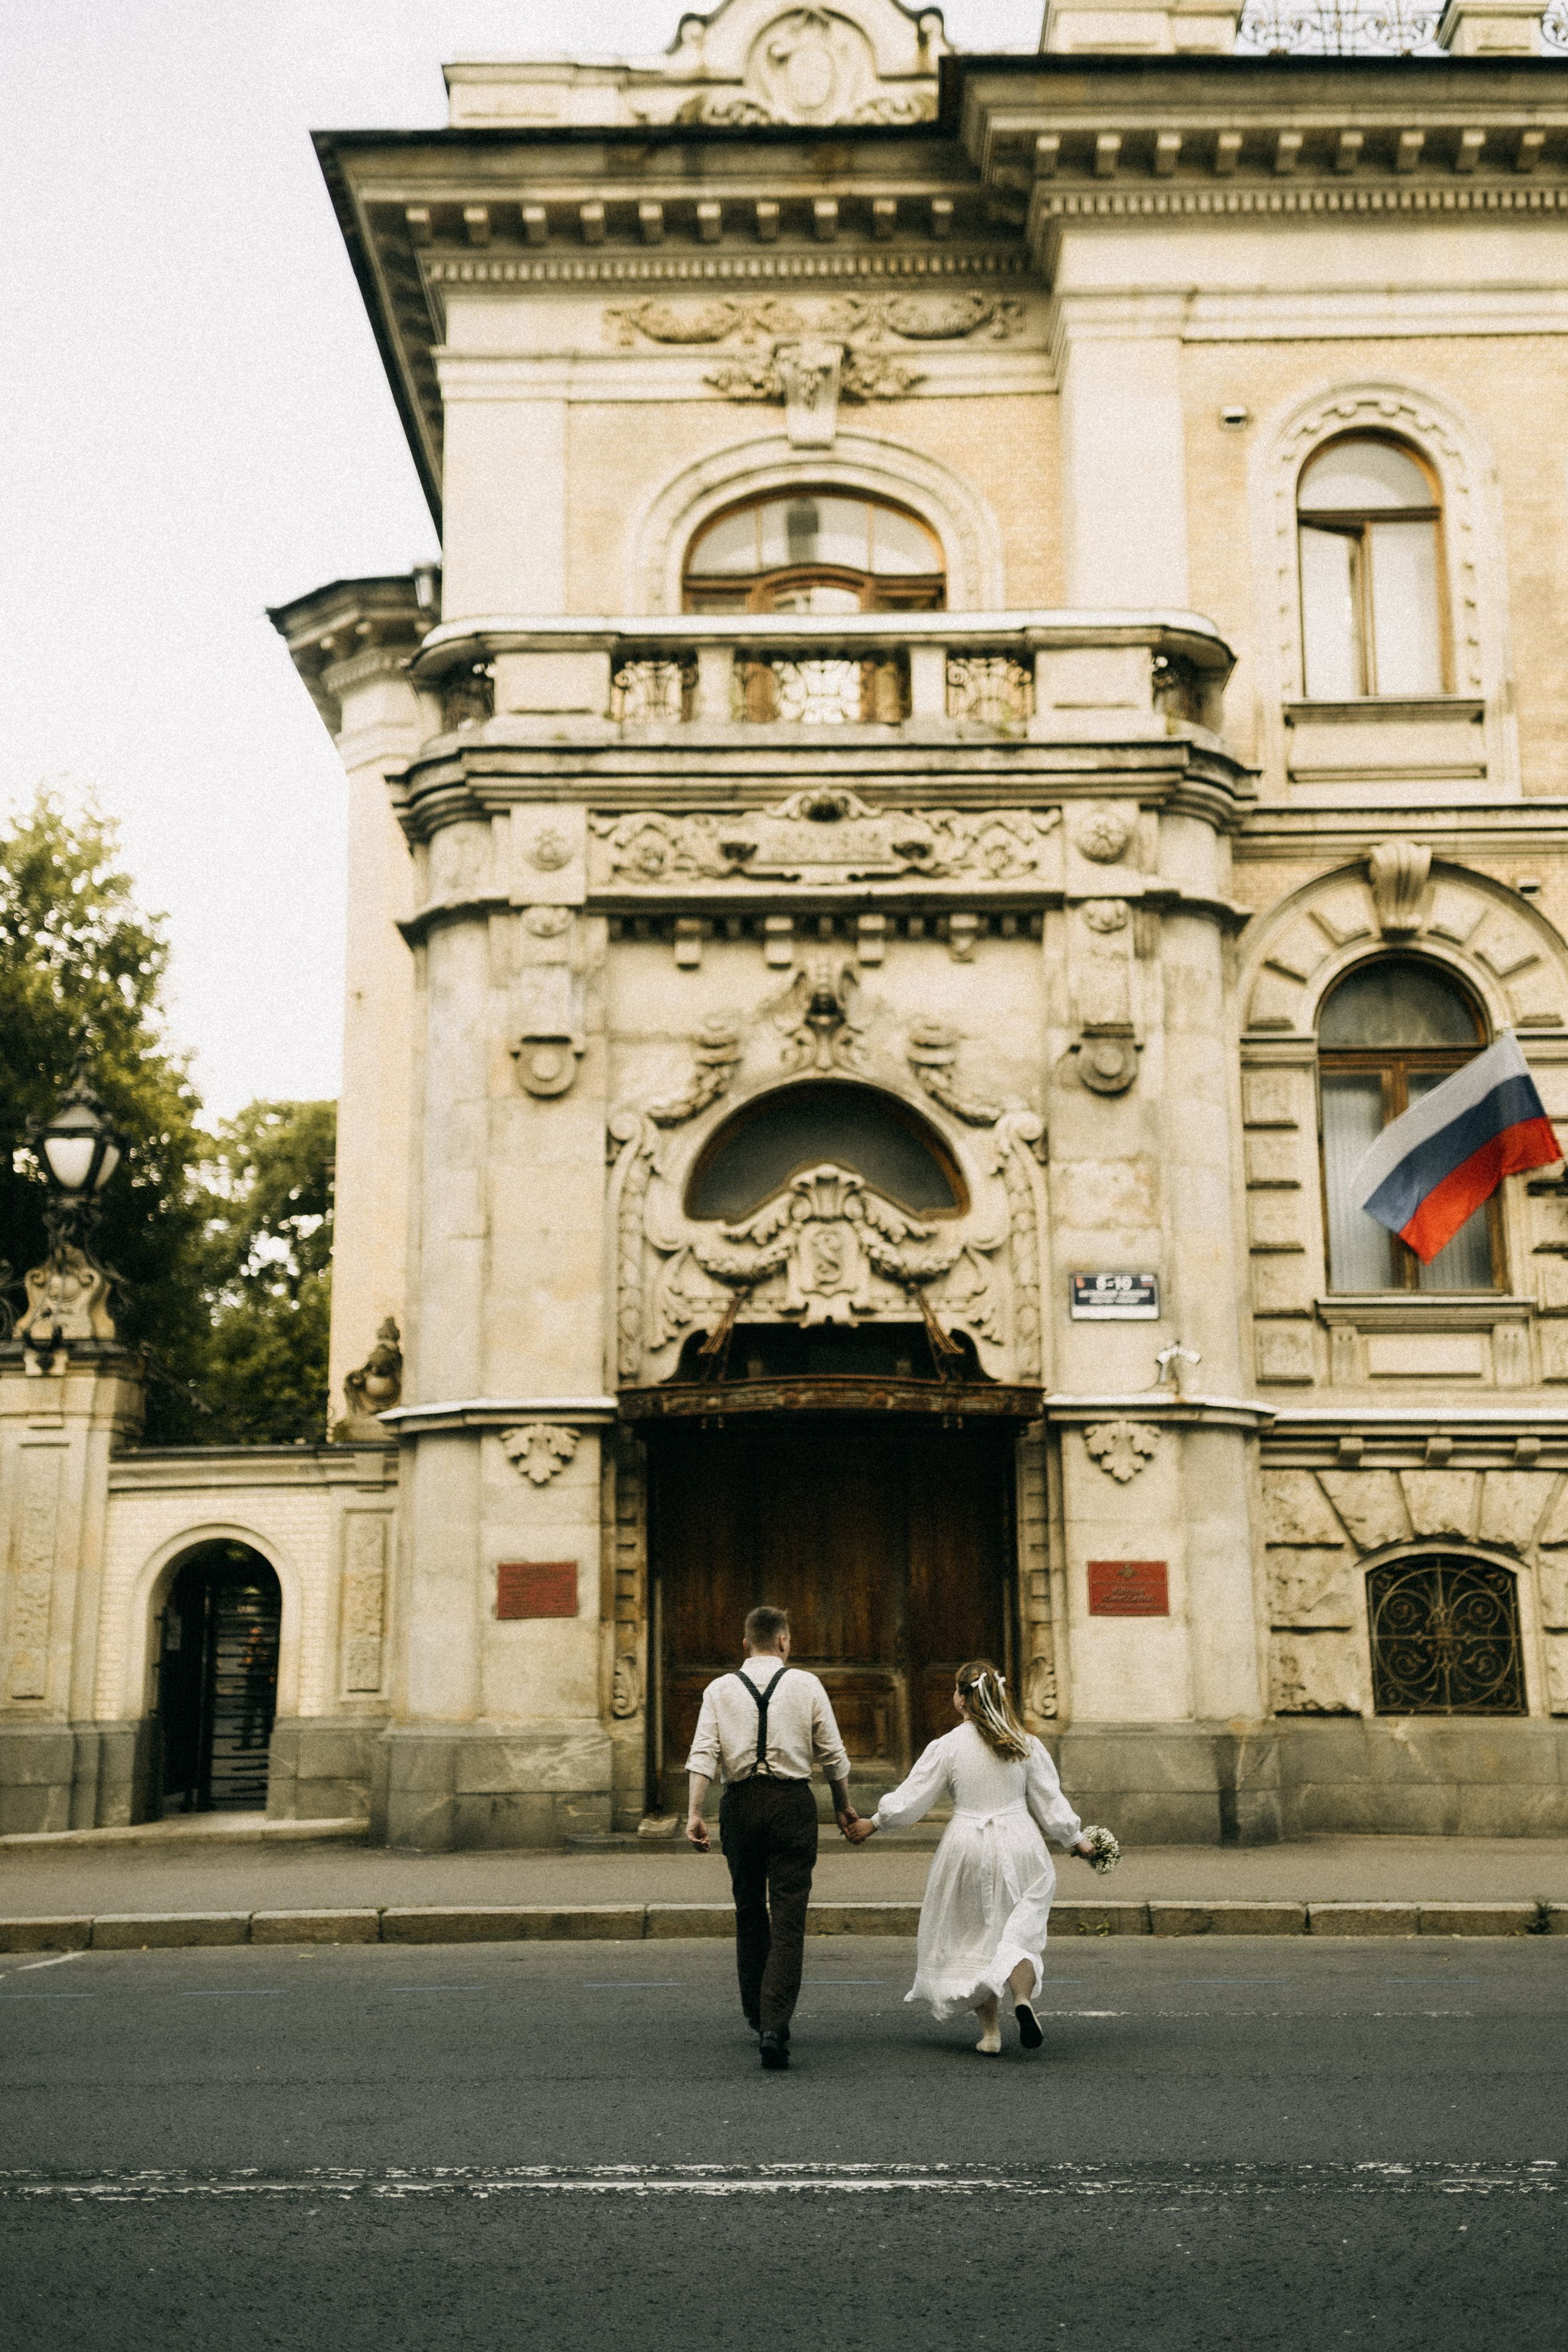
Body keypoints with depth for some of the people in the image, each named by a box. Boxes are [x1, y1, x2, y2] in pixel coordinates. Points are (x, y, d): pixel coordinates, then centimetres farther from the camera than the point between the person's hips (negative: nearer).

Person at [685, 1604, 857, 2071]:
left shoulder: (720, 1689, 5)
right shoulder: (805, 1684, 3)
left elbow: (704, 1755, -5)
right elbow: (833, 1755, 6)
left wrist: (695, 1813, -8)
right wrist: (844, 1806, 18)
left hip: (741, 1803, 2)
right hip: (792, 1801, -2)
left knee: (749, 1912, 19)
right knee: (788, 1919, -2)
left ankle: (756, 2014, 31)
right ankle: (775, 2025, -14)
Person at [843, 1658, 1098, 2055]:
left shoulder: (947, 1747, -8)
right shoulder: (1026, 1746, -1)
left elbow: (910, 1799, -3)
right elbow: (1051, 1803, 4)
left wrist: (871, 1824, 11)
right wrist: (1077, 1841, 19)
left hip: (968, 1848, -1)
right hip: (1019, 1846, 1)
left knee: (973, 1938, 12)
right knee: (1019, 1931, 8)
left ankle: (990, 2031, 13)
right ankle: (1023, 1998, -20)